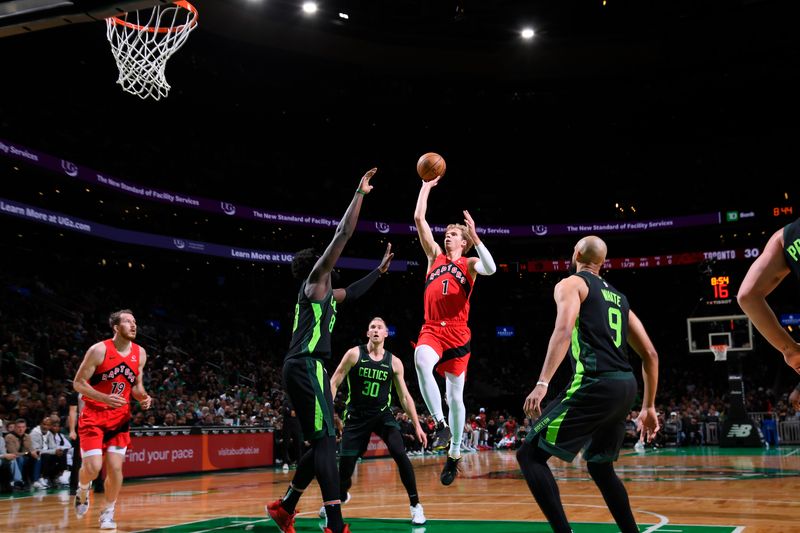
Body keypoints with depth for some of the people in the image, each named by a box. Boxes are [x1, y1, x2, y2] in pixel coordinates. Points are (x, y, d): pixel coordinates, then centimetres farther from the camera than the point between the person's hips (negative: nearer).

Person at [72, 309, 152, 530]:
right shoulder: (99, 350, -16)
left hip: (120, 417, 4)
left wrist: (143, 397, -10)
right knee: (93, 467, -11)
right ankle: (83, 490, 25)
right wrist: (105, 398, -26)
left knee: (115, 468, -1)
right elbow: (78, 383, -12)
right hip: (93, 415, -4)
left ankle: (108, 513, 18)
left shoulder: (140, 353, -1)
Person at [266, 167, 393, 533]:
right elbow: (343, 234, -5)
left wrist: (380, 270, 46)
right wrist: (360, 193, -1)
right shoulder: (315, 281, 2)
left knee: (322, 444, 14)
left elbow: (352, 292, 45)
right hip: (306, 366, -10)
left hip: (305, 368, 10)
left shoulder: (325, 293, 25)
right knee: (326, 441, -15)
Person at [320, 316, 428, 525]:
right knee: (345, 465, 1)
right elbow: (334, 383, -4)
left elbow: (404, 396, 4)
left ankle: (415, 505, -8)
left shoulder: (394, 362, -2)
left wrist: (417, 425, 1)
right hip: (356, 416, -1)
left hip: (382, 414, 1)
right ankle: (340, 496, 36)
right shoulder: (354, 354, -8)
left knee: (400, 453, -21)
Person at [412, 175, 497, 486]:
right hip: (431, 329, 1)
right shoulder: (435, 256, 16)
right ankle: (441, 425, -27)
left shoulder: (469, 263, 8)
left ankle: (454, 455, 18)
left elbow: (490, 269, -16)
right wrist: (426, 185, 13)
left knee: (455, 396, 4)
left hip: (457, 333, -1)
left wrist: (475, 237, -21)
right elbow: (419, 218, 11)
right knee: (421, 361, -35)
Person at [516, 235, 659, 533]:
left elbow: (563, 330, -15)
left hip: (595, 385, -8)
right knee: (599, 466, 26)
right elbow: (650, 355, 23)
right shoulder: (619, 297, 26)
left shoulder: (571, 284, 5)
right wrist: (648, 407, 27)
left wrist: (542, 383, -22)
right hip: (626, 385, 8)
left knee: (530, 454, -2)